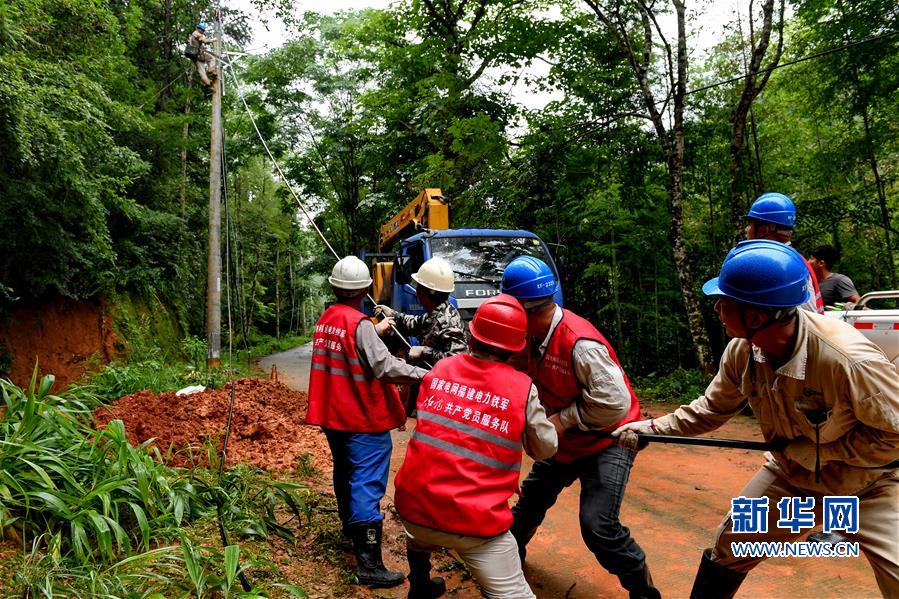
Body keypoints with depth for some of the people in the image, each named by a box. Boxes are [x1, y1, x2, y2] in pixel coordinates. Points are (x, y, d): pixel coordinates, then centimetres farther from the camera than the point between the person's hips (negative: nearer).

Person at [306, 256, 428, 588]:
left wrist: (377, 330, 18)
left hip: (333, 414, 8)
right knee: (367, 485, -6)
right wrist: (426, 375, -23)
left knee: (346, 475, 24)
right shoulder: (360, 324, -20)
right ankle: (369, 563, -4)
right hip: (363, 418, -8)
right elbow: (385, 366, -26)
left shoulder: (326, 319, 4)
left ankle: (351, 528, 43)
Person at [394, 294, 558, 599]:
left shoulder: (440, 369, 0)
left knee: (420, 534, 37)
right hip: (474, 522, -5)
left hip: (413, 504, 5)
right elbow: (545, 448, 4)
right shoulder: (522, 388, -9)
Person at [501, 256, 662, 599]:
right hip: (566, 441, 8)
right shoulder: (536, 336, -8)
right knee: (533, 497, 22)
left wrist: (564, 419, -26)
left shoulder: (580, 343, -33)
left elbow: (615, 404, -32)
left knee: (597, 526, -16)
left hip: (608, 440, -8)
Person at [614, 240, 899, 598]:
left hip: (868, 484, -4)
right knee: (730, 543, 11)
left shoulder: (849, 359, -35)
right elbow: (714, 407, -1)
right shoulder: (742, 350, -17)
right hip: (792, 476, 5)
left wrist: (813, 450, -23)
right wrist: (655, 427, -9)